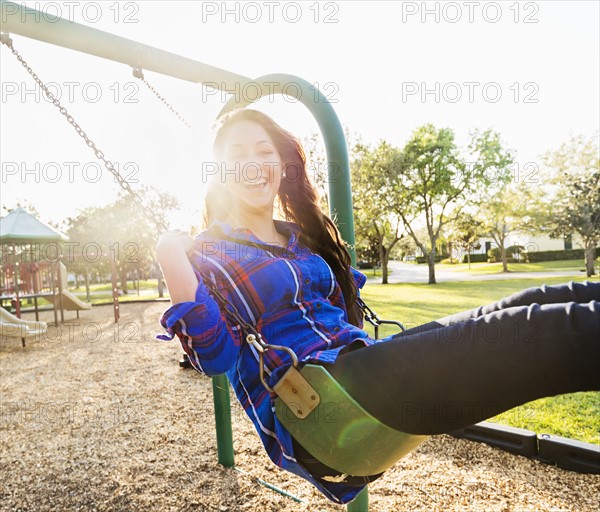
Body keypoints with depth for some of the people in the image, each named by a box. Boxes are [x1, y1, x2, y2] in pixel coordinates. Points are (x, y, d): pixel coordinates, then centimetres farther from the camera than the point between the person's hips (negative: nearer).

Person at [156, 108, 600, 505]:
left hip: (366, 368, 7)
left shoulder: (304, 238, 19)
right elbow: (216, 359, -8)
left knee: (543, 307, -8)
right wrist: (175, 269, -18)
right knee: (553, 328, -23)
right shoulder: (207, 254, 4)